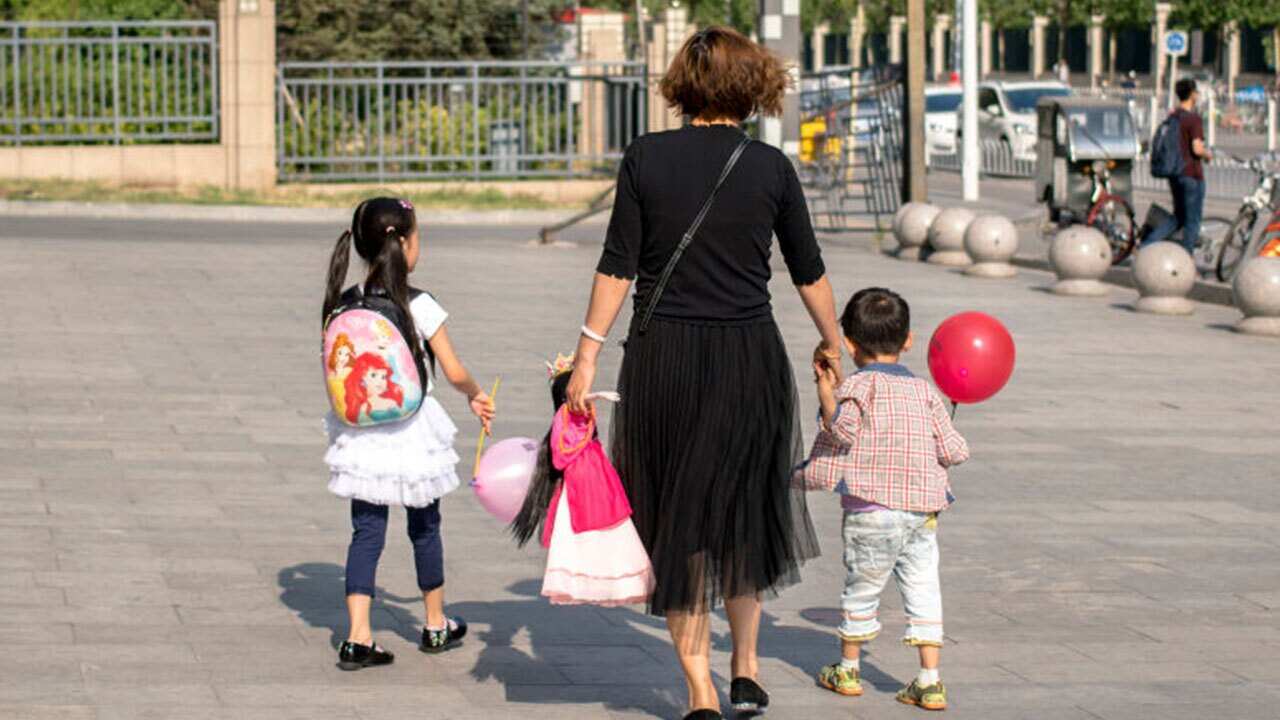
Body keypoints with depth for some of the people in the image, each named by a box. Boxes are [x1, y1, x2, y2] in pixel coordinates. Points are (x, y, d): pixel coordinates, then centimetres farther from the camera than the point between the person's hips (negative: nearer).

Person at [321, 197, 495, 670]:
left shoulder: (342, 306, -2)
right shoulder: (419, 306, -13)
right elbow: (454, 373, -8)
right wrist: (477, 396, 11)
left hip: (360, 434, 3)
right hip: (412, 431, -3)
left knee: (366, 531, 5)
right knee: (424, 526, 15)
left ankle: (358, 638, -6)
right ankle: (436, 625, 31)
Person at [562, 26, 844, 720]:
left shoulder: (646, 158, -4)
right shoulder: (770, 167, -2)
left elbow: (617, 266, -7)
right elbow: (808, 271, 8)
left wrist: (588, 353, -1)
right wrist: (831, 343, 24)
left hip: (662, 357, 0)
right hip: (749, 357, 0)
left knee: (676, 517, 9)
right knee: (746, 507, 21)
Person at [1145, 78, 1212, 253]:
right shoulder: (1194, 118, -15)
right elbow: (1197, 149, -22)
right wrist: (1208, 154, -2)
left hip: (1174, 173, 8)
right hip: (1192, 173, -8)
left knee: (1178, 217, 18)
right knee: (1192, 219, 3)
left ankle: (1146, 244, 4)